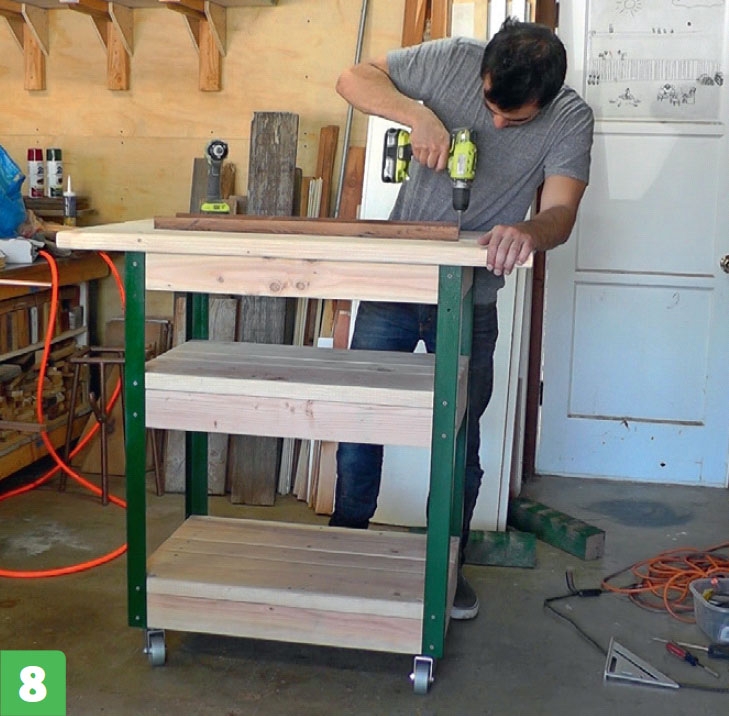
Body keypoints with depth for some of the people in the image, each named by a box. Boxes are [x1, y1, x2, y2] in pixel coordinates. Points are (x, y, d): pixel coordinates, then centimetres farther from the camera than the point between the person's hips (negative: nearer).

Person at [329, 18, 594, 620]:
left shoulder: (572, 120, -12)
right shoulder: (453, 60, -12)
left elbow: (561, 213, -23)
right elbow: (353, 79, -9)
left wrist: (529, 232, -47)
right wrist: (418, 114, -27)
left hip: (471, 299, 0)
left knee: (461, 440, 7)